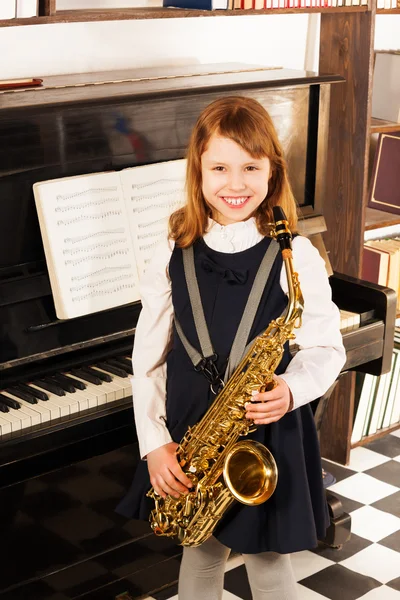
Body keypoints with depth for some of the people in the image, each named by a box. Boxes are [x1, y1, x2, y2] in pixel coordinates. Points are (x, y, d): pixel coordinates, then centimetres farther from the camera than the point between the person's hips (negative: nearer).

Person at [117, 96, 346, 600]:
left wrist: (291, 390, -24)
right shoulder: (174, 255, -4)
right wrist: (154, 443, -7)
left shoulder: (295, 256, -11)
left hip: (271, 435, -2)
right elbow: (148, 356, 0)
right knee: (201, 554, 19)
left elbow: (328, 348, -4)